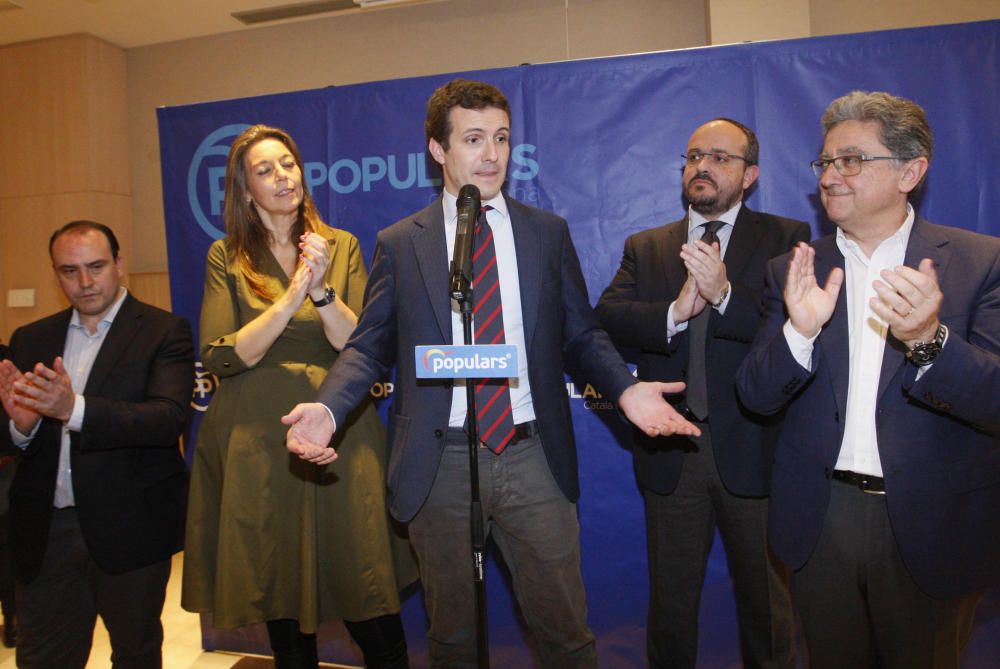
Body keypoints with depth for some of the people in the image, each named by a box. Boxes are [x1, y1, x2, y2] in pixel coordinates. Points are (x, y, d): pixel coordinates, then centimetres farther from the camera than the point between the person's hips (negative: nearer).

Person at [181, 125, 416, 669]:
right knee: (282, 609, 12)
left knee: (372, 613, 3)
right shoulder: (226, 257, 5)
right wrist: (292, 298, -17)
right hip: (257, 442, 0)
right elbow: (218, 359, -7)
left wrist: (322, 290, -17)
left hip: (338, 437, 0)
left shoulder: (341, 246, 6)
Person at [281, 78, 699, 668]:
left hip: (533, 458, 1)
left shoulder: (549, 232, 6)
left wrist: (625, 387, -13)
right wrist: (328, 407, -16)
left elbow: (582, 333, 6)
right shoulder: (399, 244, 3)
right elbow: (369, 346, 3)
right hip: (440, 462, 0)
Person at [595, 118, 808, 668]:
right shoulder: (645, 247, 8)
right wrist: (675, 312, -23)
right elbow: (607, 317, -8)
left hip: (752, 451, -1)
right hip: (670, 453, 2)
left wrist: (724, 294, -27)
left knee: (766, 602, 17)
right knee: (670, 602, 18)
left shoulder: (786, 239, 1)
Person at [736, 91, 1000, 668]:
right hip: (822, 518, 2)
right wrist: (800, 332, -24)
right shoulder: (795, 271, 0)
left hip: (932, 524, -1)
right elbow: (756, 395, -6)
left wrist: (926, 339, -33)